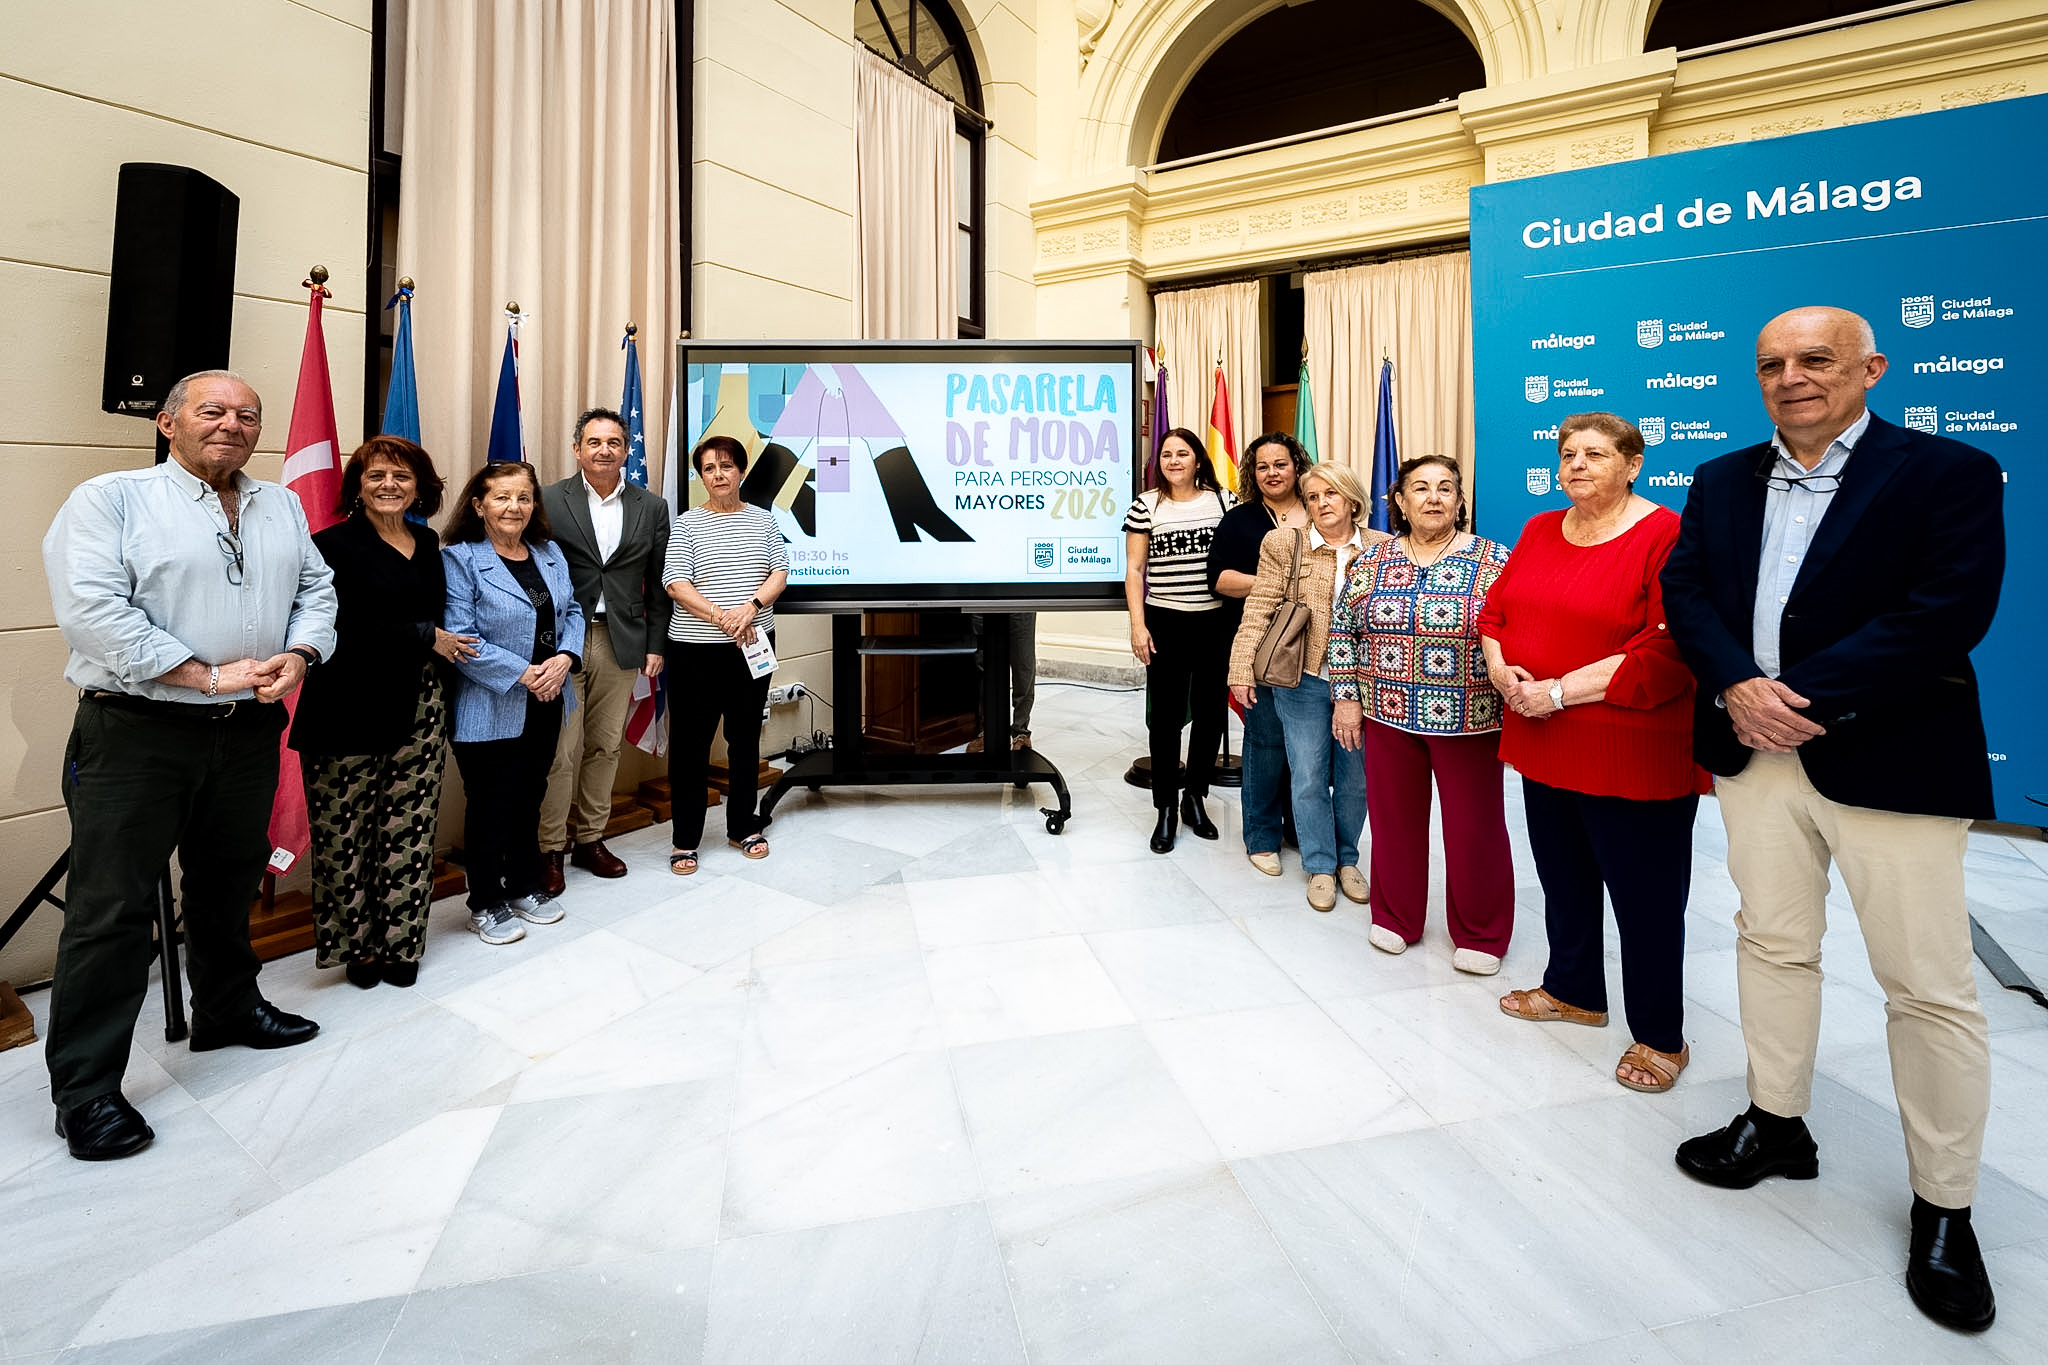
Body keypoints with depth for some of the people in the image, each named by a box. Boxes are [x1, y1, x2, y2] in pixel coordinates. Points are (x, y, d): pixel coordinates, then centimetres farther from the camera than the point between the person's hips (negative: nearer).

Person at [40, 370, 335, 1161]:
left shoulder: (282, 508, 13)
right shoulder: (109, 500, -5)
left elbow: (316, 590, 11)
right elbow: (89, 609, -15)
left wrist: (297, 656, -9)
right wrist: (206, 674, -19)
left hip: (249, 732, 5)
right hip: (136, 735, -5)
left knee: (229, 886, 19)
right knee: (112, 908, -1)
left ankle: (227, 1009, 38)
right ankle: (85, 1088, 10)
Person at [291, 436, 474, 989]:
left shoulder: (428, 544, 13)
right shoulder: (334, 545, -5)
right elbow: (345, 630, -15)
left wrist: (444, 646, 5)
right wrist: (427, 638, -8)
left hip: (418, 705, 5)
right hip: (350, 709, -5)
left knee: (410, 827, 7)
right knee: (348, 833, 3)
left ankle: (399, 941, 18)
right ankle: (355, 944, 19)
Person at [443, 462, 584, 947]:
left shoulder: (550, 553, 9)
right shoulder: (458, 558, -11)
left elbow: (572, 611, 9)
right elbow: (460, 638, -17)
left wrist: (564, 658, -9)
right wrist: (523, 673, -19)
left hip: (545, 705, 6)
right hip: (489, 711, -6)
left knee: (530, 797, 17)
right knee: (490, 806, 6)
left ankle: (524, 887, 34)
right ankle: (486, 905, 22)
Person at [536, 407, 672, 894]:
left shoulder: (652, 507, 8)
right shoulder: (549, 501, 0)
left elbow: (658, 584, 9)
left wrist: (655, 645, 5)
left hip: (621, 644, 3)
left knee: (605, 747, 11)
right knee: (560, 751, -1)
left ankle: (590, 839, 24)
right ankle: (550, 848, 12)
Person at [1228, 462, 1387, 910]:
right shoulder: (1284, 544, -1)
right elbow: (1258, 611, -4)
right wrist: (1241, 671, -10)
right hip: (1304, 681, -1)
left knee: (1356, 779, 12)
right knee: (1309, 778, 5)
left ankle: (1347, 860, 33)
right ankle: (1320, 867, 23)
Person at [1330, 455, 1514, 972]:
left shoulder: (1493, 560, -4)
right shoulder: (1374, 560, 4)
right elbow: (1343, 628, 8)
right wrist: (1347, 696, 3)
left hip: (1467, 720, -2)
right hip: (1389, 716, 2)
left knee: (1474, 827, 7)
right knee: (1395, 819, 12)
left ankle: (1480, 935, 25)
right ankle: (1396, 919, 31)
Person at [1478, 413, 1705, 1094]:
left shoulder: (1666, 537, -13)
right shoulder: (1539, 531, 10)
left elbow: (1669, 652, -21)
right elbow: (1496, 611, 13)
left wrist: (1561, 690, -21)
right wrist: (1504, 671, -7)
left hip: (1633, 755, -6)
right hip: (1544, 745, 7)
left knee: (1644, 896, 5)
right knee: (1563, 877, 20)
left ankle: (1660, 1037, 23)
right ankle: (1573, 991, 40)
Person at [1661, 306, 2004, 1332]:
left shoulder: (1950, 474, -4)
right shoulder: (1721, 481, 11)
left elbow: (1949, 612, -15)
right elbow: (1685, 591, 2)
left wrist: (1807, 695, -19)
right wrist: (1737, 688, -14)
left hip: (1892, 761, -4)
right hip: (1753, 748, 5)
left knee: (1930, 986, 3)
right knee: (1773, 943, 16)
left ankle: (1943, 1209, 20)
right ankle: (1776, 1124, 33)